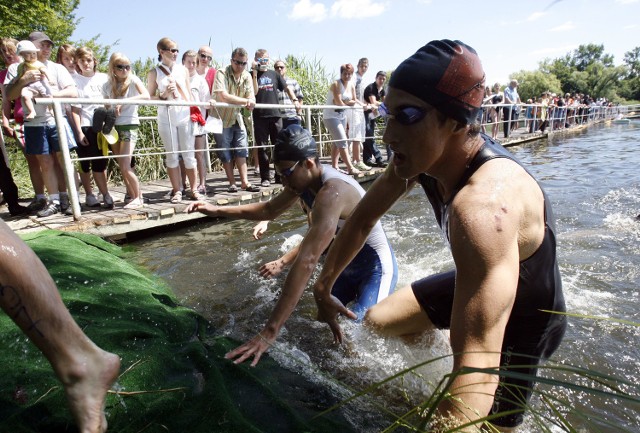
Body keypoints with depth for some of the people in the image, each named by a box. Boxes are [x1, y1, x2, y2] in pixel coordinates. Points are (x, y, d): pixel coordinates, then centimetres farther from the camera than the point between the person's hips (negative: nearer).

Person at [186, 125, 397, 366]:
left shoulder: (331, 191, -36)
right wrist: (218, 211, 4)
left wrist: (270, 332, -44)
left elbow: (307, 261, -43)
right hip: (347, 267, 8)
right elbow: (269, 210, 13)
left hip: (376, 269, -8)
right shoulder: (303, 181, -6)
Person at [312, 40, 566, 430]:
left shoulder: (483, 203, -44)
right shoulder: (421, 155, -18)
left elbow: (478, 366, -49)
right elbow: (362, 219, -4)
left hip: (522, 322, -6)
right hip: (469, 283, 7)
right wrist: (324, 288, 1)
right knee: (375, 322, 15)